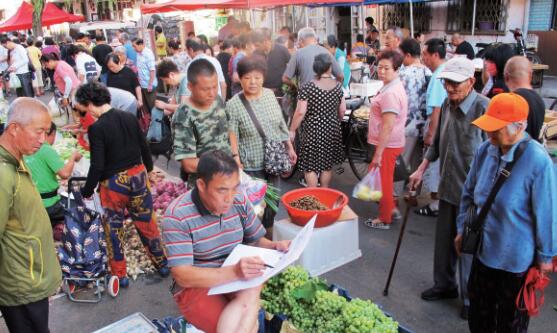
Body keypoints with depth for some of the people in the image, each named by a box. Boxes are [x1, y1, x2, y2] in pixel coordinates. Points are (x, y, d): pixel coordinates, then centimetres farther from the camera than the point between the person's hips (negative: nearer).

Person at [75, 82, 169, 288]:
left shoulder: (96, 128, -18)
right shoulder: (130, 118, -2)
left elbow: (97, 166, -18)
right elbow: (144, 148, 7)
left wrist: (87, 191, -4)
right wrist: (149, 170, 23)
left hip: (113, 182, -5)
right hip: (138, 175, 5)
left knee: (114, 228, 13)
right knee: (146, 222, 18)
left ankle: (119, 275, 24)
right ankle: (162, 264, 30)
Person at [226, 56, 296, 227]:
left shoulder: (270, 94, 1)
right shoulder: (233, 104, -15)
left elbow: (281, 124, 10)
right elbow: (232, 138, -14)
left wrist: (290, 147, 14)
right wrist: (236, 163, -19)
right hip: (251, 165, -5)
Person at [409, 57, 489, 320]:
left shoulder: (484, 108, -19)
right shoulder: (447, 105, 4)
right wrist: (421, 170, 17)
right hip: (448, 187, 7)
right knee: (444, 241, 19)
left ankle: (470, 299, 26)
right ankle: (444, 285, 40)